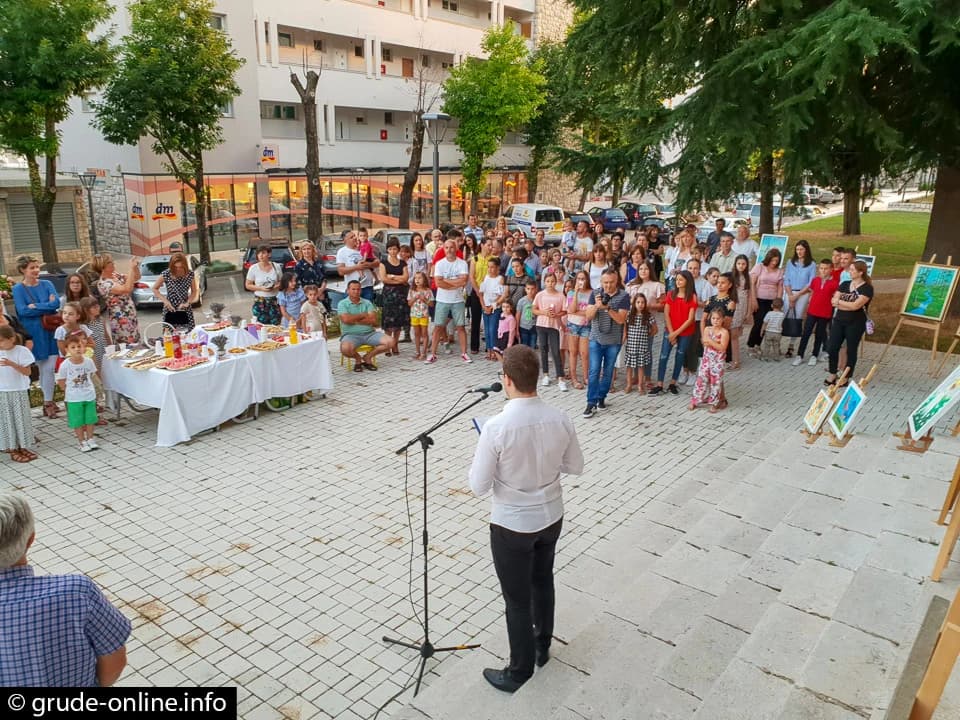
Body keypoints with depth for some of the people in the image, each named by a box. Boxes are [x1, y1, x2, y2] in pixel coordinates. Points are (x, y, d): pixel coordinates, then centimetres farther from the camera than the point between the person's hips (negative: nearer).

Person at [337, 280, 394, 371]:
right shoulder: (342, 304, 3)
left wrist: (354, 320, -8)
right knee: (345, 349, -37)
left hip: (369, 333, 4)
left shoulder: (367, 302, 11)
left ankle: (367, 357, 6)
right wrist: (363, 315, -3)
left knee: (391, 342, -15)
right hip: (351, 335, -3)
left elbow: (373, 319, -4)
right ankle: (358, 358, 2)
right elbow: (346, 319, -15)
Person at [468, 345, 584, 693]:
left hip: (512, 526, -5)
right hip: (551, 517, 5)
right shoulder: (560, 419, -13)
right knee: (543, 581, 28)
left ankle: (519, 672, 34)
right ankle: (542, 646, 50)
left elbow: (479, 486, -18)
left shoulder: (496, 427, -27)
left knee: (517, 599, 14)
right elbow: (576, 466, 3)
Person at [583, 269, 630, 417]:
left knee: (608, 371, 11)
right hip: (596, 339, 0)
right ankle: (591, 403, -6)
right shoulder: (595, 293, -1)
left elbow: (621, 319, -14)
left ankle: (601, 397, 26)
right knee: (594, 371, -6)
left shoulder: (624, 296, -7)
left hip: (614, 341, 0)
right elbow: (588, 316, -3)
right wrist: (596, 306, -21)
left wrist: (607, 308, -26)